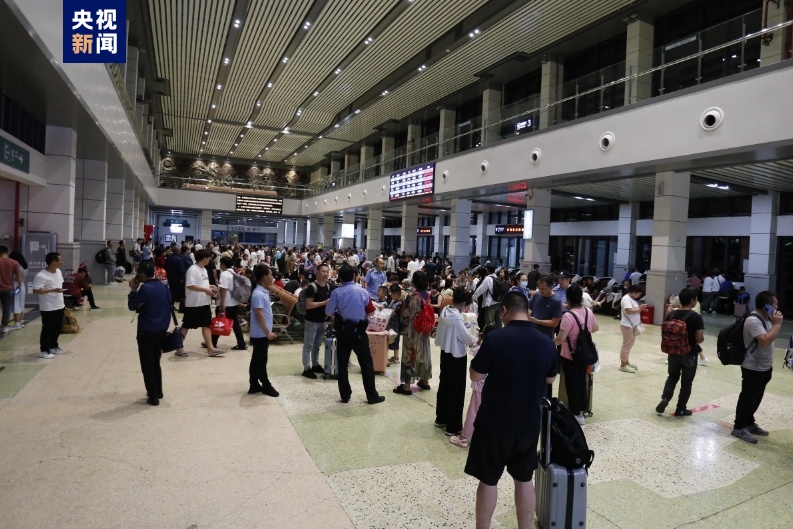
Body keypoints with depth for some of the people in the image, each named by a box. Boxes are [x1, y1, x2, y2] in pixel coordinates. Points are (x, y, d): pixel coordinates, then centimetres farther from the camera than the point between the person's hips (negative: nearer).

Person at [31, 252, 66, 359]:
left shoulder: (58, 271, 6)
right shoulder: (41, 276, -20)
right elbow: (36, 291, -23)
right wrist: (53, 290, -29)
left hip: (59, 306, 8)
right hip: (48, 308, -8)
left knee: (57, 328, 17)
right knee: (47, 329, 2)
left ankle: (53, 347, 32)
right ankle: (44, 350, 14)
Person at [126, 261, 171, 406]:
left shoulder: (144, 289, -16)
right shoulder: (164, 286, 4)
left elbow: (132, 306, -9)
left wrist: (133, 290, -2)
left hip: (146, 332, -7)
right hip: (161, 331, 7)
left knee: (147, 366, 4)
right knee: (156, 363, 21)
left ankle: (153, 397, 7)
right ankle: (158, 392, 29)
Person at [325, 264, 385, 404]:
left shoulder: (336, 292, -8)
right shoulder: (362, 291, -7)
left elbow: (328, 312, -5)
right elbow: (370, 311, -1)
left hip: (342, 330, 1)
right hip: (358, 331, -1)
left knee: (342, 363, 11)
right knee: (366, 363, 6)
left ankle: (345, 395, 16)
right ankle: (372, 396, 10)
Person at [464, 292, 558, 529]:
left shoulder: (495, 338, -18)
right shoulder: (546, 342, -4)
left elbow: (476, 376, -10)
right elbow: (550, 379, 11)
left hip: (495, 422, -4)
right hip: (529, 423, 4)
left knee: (488, 480, 12)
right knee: (524, 479, 19)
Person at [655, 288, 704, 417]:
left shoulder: (671, 315, -2)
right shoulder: (696, 317, -16)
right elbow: (700, 338, -18)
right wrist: (701, 339, 3)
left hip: (673, 352, 4)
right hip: (689, 354, -4)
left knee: (672, 377, 21)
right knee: (686, 382, 11)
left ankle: (665, 399, 3)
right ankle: (680, 409, 20)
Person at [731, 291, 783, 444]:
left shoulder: (765, 318, 8)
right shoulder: (753, 321, -23)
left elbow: (772, 336, 20)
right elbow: (765, 340, -31)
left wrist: (775, 323, 7)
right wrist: (777, 324, -24)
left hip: (764, 367, 10)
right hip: (753, 368, -10)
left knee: (756, 398, 20)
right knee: (748, 398, 0)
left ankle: (749, 423, 34)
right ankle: (739, 427, 11)